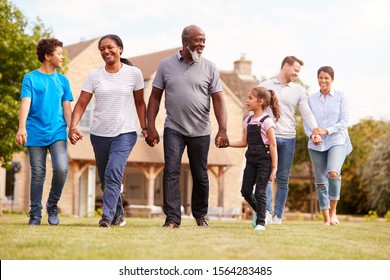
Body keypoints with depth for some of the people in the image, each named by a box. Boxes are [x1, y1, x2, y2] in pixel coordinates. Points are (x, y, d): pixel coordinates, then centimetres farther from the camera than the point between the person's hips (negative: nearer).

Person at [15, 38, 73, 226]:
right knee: (38, 174, 1)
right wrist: (22, 128, -20)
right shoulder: (30, 78, 2)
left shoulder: (63, 81, 12)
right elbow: (25, 104, -7)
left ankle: (52, 205, 6)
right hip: (36, 134, -2)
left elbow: (67, 108, 11)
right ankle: (35, 214, 12)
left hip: (58, 133, 2)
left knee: (61, 169, -16)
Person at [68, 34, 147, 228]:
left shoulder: (133, 73, 0)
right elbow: (81, 104, -1)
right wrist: (73, 126, -15)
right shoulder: (94, 76, 3)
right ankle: (118, 215, 30)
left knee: (113, 174, -22)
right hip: (99, 133, 3)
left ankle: (107, 216, -22)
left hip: (125, 133, -3)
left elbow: (139, 103, 7)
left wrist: (144, 128, 0)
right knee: (105, 180, 12)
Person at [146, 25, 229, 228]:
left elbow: (218, 100, -2)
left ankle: (200, 215, 27)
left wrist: (222, 130, -12)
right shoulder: (166, 65, 2)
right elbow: (155, 97, 4)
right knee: (171, 172, -12)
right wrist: (151, 127, -3)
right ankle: (172, 218, -11)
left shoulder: (209, 68, 1)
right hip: (174, 128, -1)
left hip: (200, 131, 1)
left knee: (200, 176, 8)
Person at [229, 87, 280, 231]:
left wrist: (274, 167, -13)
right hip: (251, 158, 7)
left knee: (260, 191, -5)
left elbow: (273, 145, -11)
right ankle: (258, 211, 31)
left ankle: (261, 222, 4)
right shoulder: (248, 120, 10)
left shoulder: (267, 121, -10)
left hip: (264, 159, -7)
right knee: (246, 190, 6)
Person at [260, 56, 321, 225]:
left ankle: (278, 215, 9)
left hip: (288, 138, 2)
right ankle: (267, 211, -19)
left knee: (283, 179, 4)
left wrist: (316, 131, -14)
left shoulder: (298, 91, 11)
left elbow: (307, 113, 2)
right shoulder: (265, 86, 8)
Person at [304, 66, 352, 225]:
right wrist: (311, 134, -12)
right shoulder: (311, 99, 9)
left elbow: (344, 121, -3)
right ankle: (326, 218, 13)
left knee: (333, 173, -26)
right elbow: (306, 122, 9)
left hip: (337, 142, -3)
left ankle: (333, 211, -10)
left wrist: (326, 131, -15)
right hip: (316, 145, 3)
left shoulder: (340, 97, 3)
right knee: (321, 181, 3)